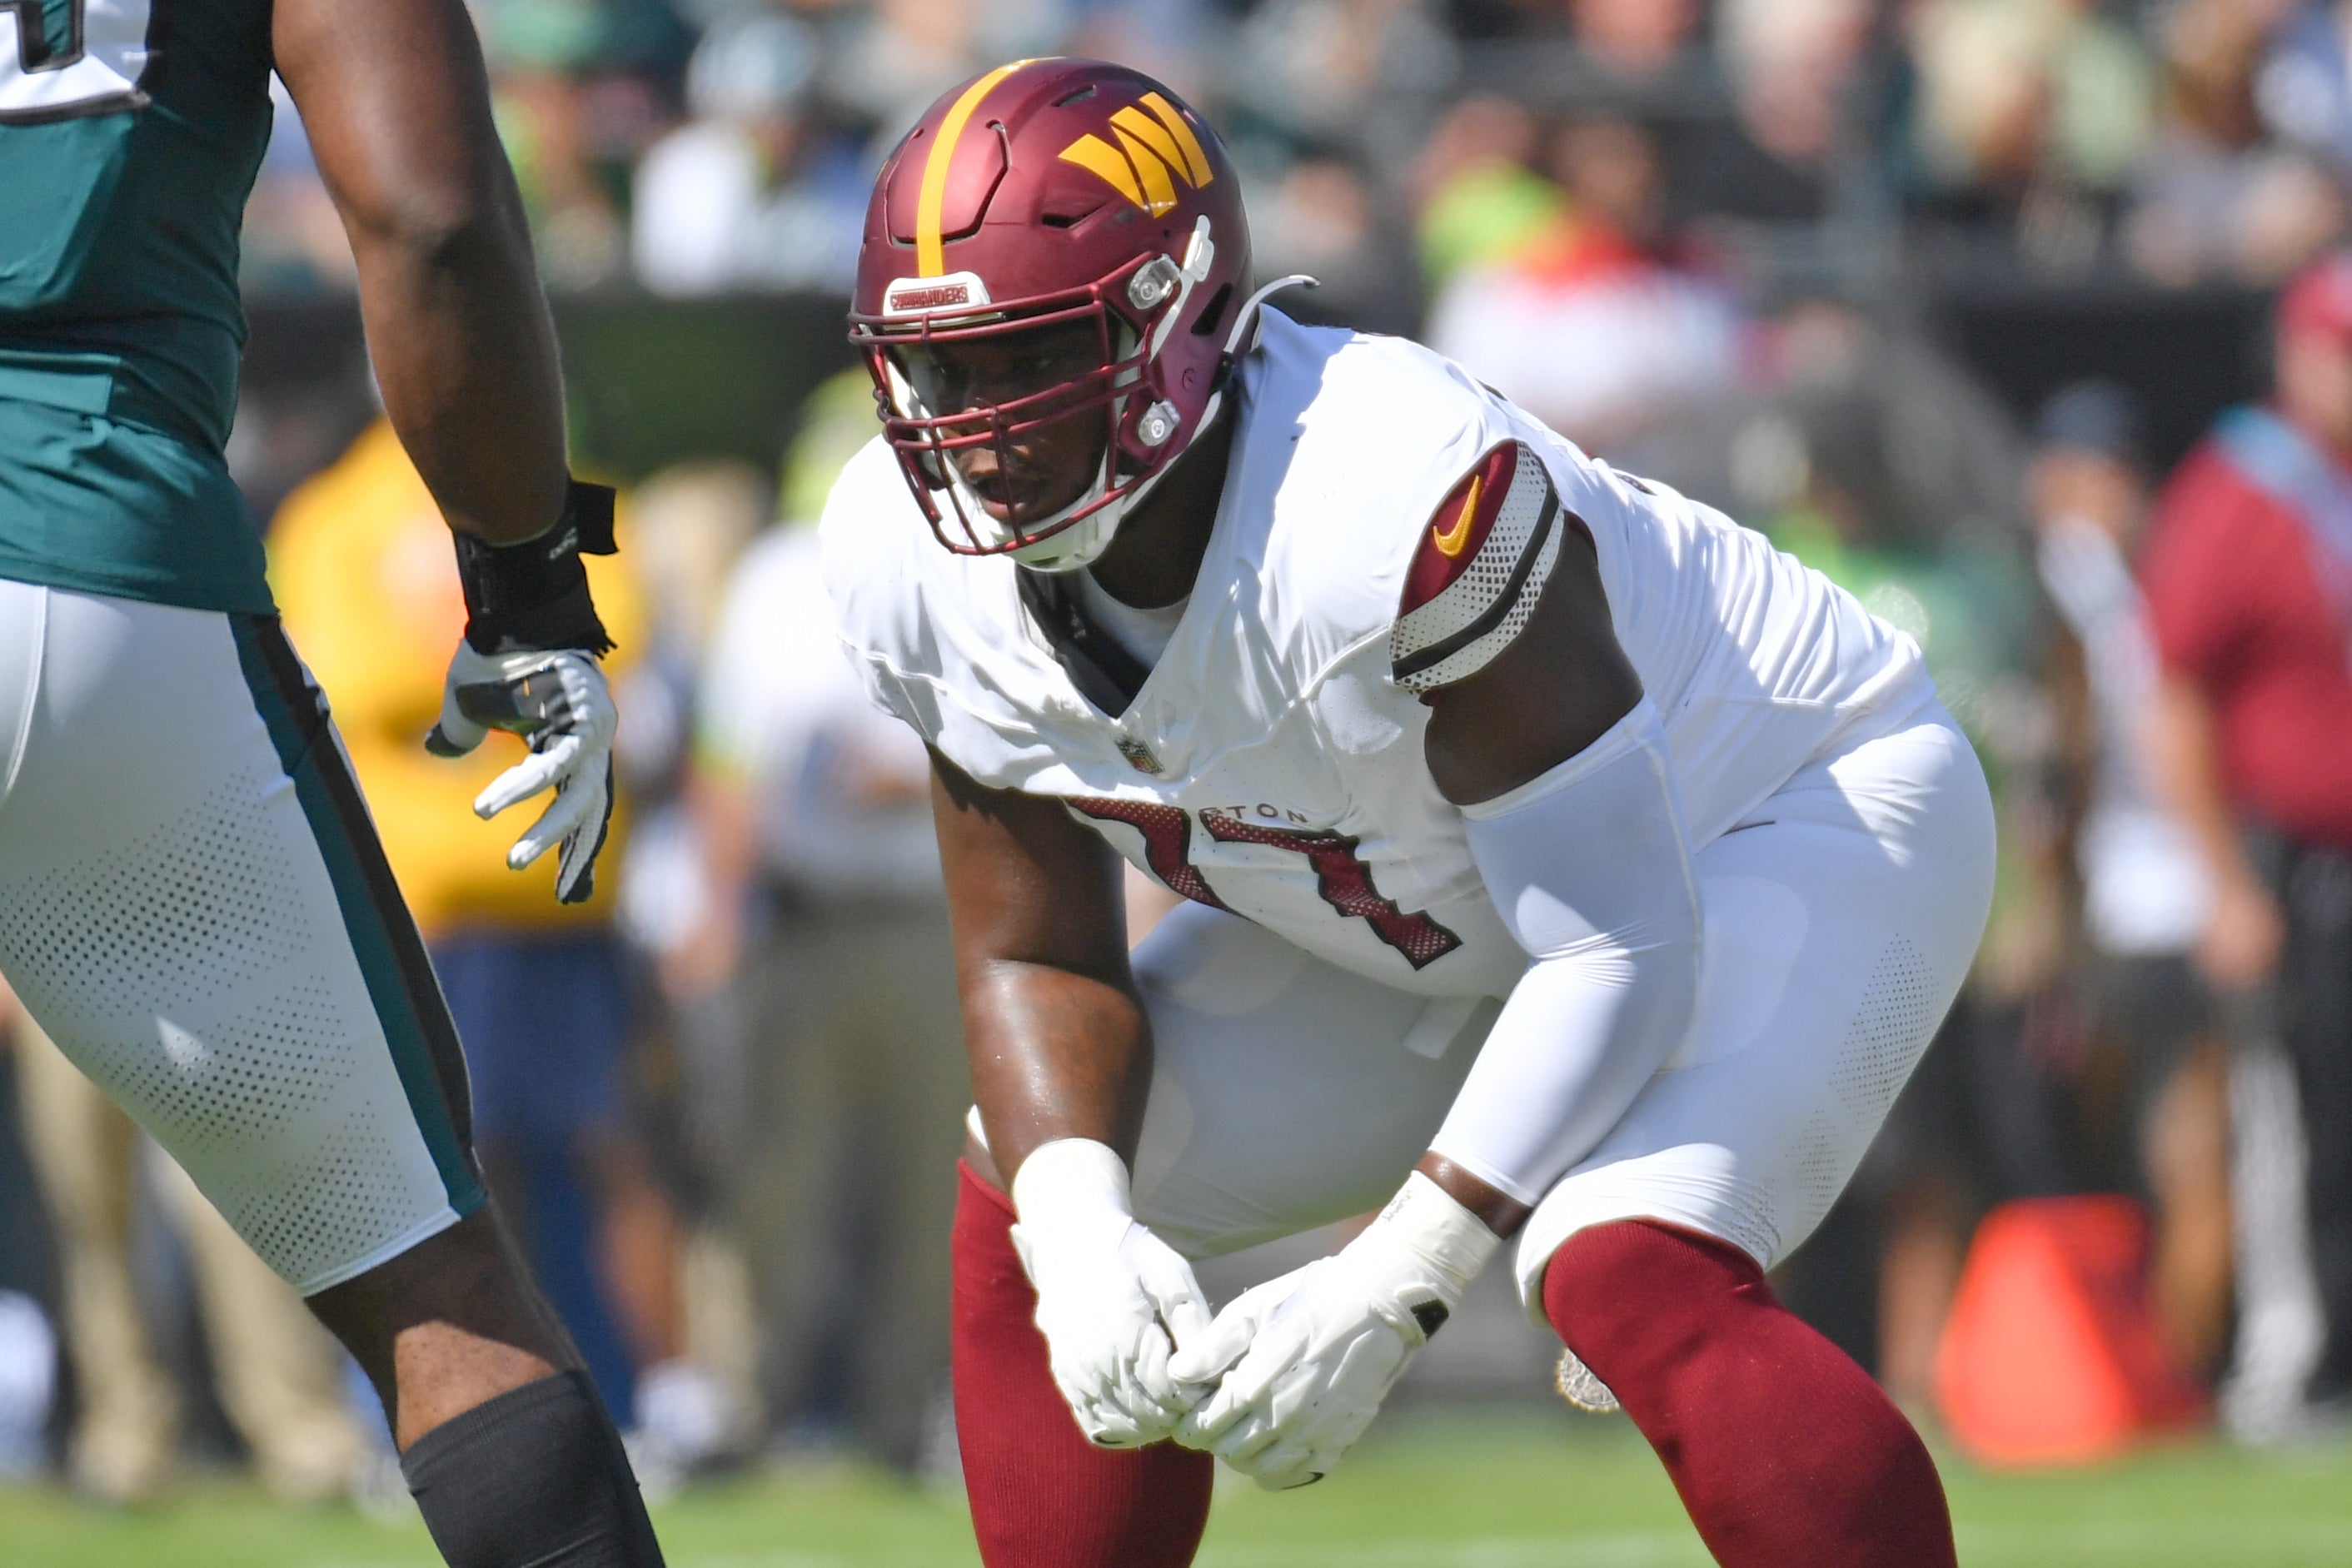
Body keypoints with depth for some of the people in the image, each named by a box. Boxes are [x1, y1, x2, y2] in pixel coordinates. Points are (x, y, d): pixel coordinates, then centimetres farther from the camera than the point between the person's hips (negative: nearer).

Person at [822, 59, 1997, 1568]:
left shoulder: (1395, 498, -39)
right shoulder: (924, 566, -17)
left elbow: (1620, 950, -32)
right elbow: (1038, 961, -5)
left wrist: (1389, 1289, -34)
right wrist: (1082, 1233, -26)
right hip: (1436, 914, 8)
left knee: (1631, 1286, -32)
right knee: (1025, 1228, 1)